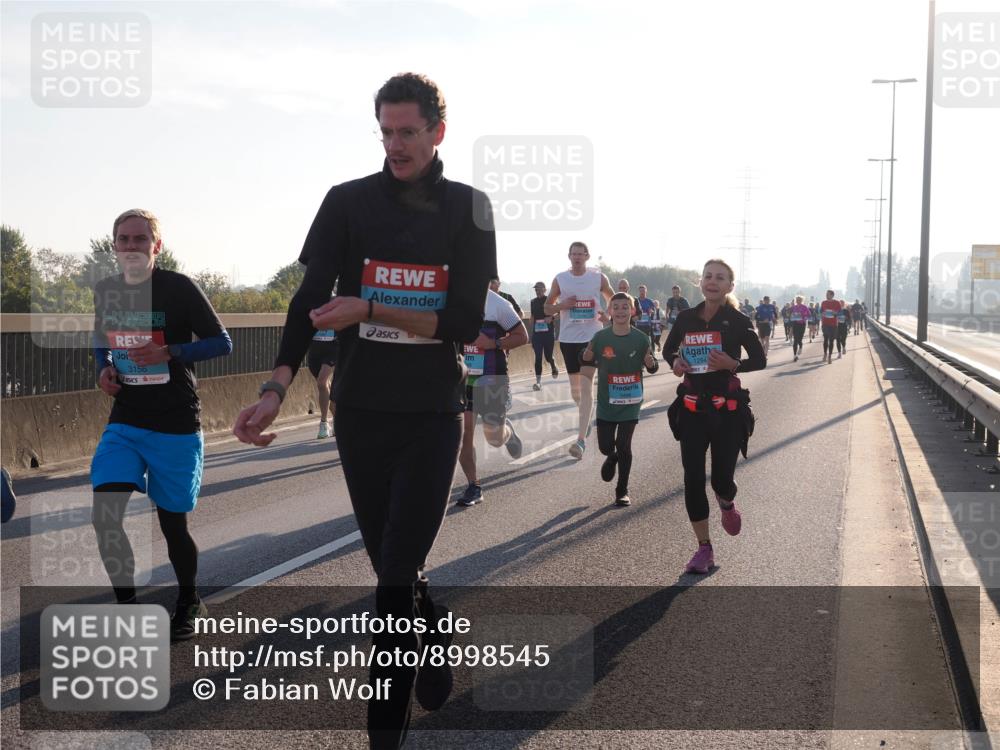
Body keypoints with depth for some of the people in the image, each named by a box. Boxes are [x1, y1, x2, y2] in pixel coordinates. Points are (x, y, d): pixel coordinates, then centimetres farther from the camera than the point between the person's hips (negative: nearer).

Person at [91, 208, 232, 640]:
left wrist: (170, 353, -21)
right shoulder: (105, 292, 6)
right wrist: (103, 369, 1)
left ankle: (189, 603, 31)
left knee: (172, 522, 5)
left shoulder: (179, 288, -9)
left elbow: (222, 343, -6)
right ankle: (127, 608, 5)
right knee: (104, 515, -12)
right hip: (125, 422, 4)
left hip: (176, 426, -4)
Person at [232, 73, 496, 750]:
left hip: (433, 413, -2)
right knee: (390, 564, 11)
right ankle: (437, 629, 40)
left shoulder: (468, 210, -1)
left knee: (396, 574, -8)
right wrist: (277, 390, -22)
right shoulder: (348, 202, 1)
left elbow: (465, 324, -8)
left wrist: (371, 310, -20)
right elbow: (310, 300, -8)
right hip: (360, 410, 2)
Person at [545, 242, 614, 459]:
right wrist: (562, 305, -12)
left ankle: (581, 440, -18)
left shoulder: (598, 277, -1)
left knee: (586, 386, -13)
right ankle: (586, 418, 42)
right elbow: (547, 308, 9)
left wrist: (608, 315, -7)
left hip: (591, 337, -3)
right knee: (574, 386, 12)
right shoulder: (560, 279, 2)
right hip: (568, 338, 3)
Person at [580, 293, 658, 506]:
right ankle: (612, 457, 45)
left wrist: (650, 362, -22)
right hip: (606, 401, 1)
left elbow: (653, 368, 1)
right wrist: (587, 355, -18)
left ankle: (622, 491, 14)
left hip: (630, 402, -1)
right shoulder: (601, 337, -7)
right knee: (605, 446, 7)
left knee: (624, 446, -2)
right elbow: (588, 361, 5)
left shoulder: (641, 339, -8)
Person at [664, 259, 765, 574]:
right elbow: (668, 349, 17)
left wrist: (732, 364, -18)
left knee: (722, 479, -1)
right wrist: (674, 362, -6)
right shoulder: (687, 318, 2)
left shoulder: (737, 321, -6)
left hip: (727, 410, -2)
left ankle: (727, 505, 39)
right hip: (692, 409, 2)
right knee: (693, 479, -2)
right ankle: (704, 548, 10)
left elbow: (759, 360, 0)